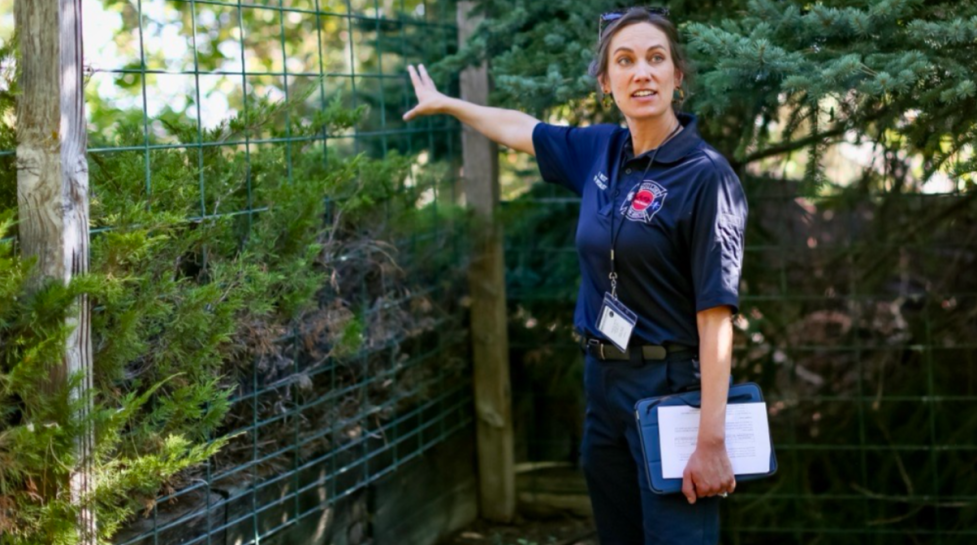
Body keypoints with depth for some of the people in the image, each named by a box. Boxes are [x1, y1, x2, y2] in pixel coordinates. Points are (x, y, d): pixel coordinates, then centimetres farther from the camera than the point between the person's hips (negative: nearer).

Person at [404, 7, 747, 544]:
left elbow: (715, 313, -18)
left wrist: (711, 440, -22)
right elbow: (523, 129, 26)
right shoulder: (601, 150, 5)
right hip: (602, 380, 7)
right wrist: (446, 103, 39)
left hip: (672, 388, -7)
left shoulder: (705, 175, -14)